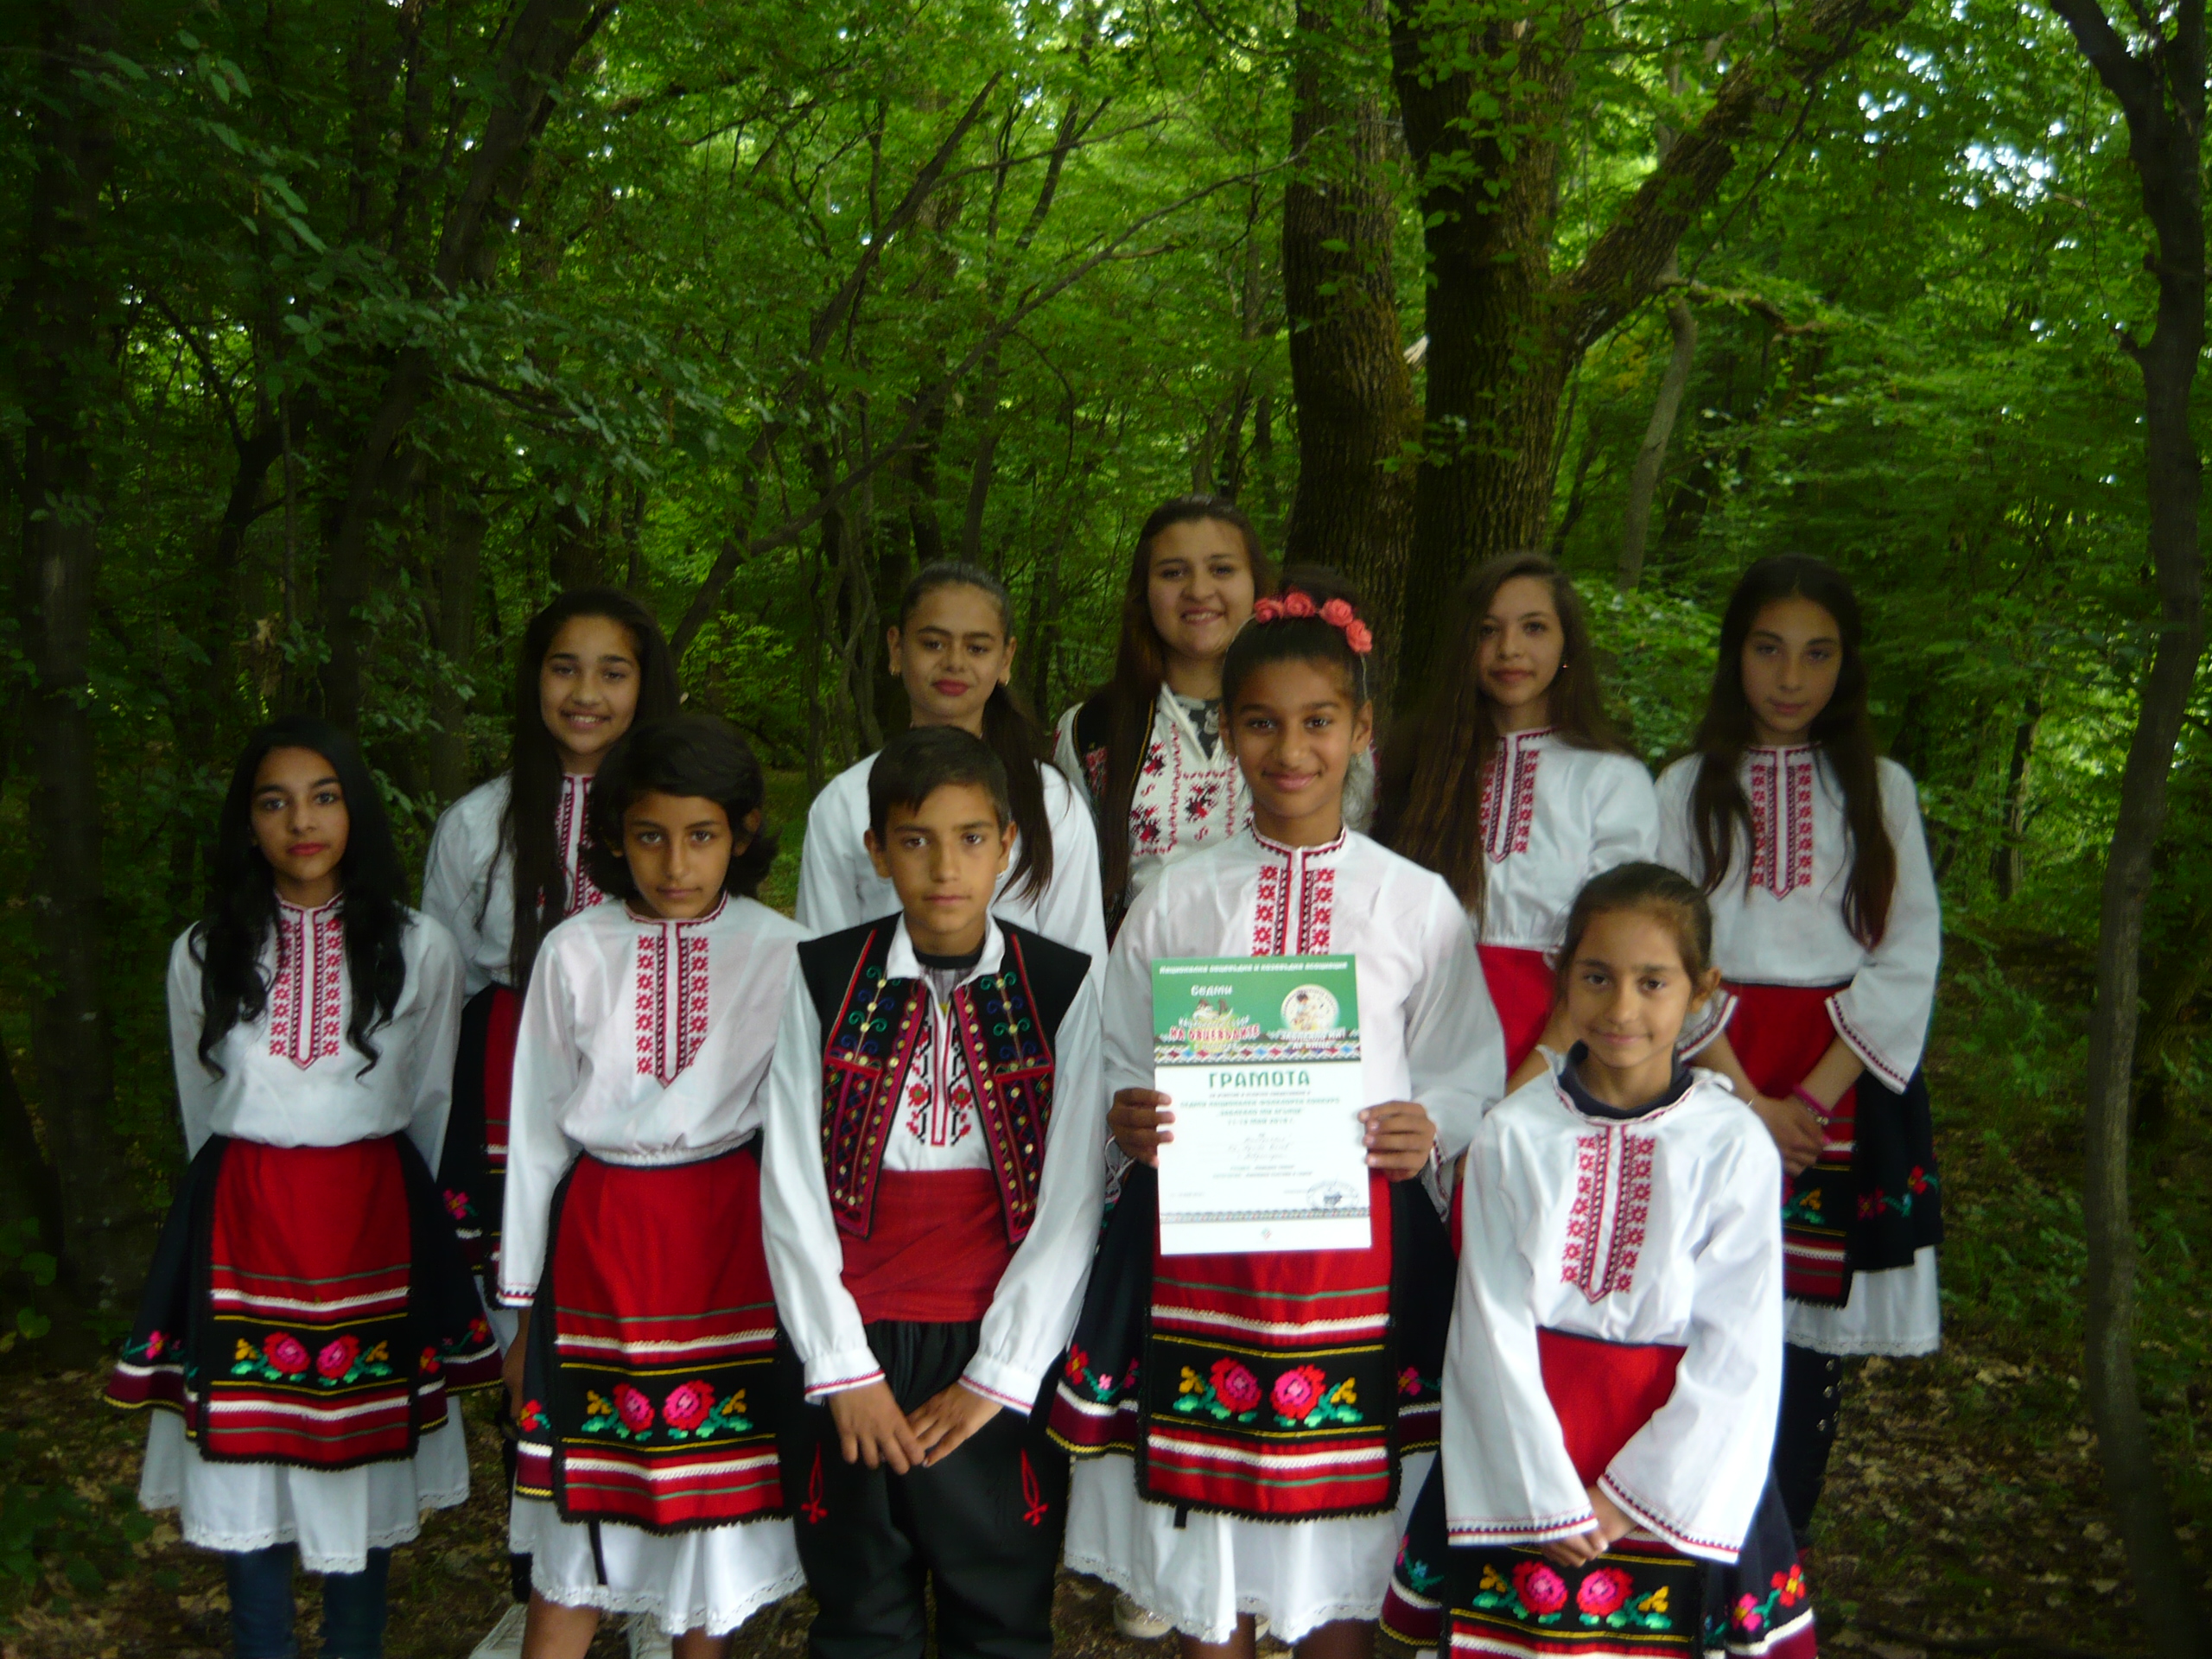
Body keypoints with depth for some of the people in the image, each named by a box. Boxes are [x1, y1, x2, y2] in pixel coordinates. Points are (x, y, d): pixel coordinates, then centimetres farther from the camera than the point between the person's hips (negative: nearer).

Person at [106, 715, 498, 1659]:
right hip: (239, 1224, 1)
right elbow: (200, 1110, 15)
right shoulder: (203, 955, 5)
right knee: (246, 1461, 3)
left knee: (362, 1460, 4)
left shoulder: (418, 951, 1)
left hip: (373, 1222, -1)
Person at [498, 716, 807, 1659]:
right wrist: (523, 1305, 9)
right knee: (576, 1546, 3)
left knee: (712, 1514, 7)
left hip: (727, 1242, 0)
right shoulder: (575, 953, 0)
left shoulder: (779, 954, -2)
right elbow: (536, 1131, 6)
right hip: (596, 1237, 1)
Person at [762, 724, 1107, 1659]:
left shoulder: (1063, 987, -1)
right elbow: (791, 1186, 0)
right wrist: (842, 1368, -6)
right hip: (849, 1344, 1)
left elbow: (1072, 1198, -4)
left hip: (999, 1347, -1)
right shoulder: (823, 980, 2)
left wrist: (999, 1374, -8)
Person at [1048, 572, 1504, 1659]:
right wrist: (1126, 1119, -13)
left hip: (1360, 1244, 0)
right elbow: (1117, 1064, 8)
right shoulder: (1175, 900, 5)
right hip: (1197, 1238, 1)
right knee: (1207, 1566, 8)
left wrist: (1427, 1129, -14)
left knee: (1341, 1561, 7)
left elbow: (1470, 1074, 6)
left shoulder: (1418, 903, 4)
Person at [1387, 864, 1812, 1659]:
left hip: (1679, 1453, -1)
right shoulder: (1512, 1135, -6)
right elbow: (1495, 1326, -5)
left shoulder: (1735, 1146, -8)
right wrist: (1550, 1494, -9)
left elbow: (1737, 1352, -7)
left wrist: (1631, 1492, -8)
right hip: (1523, 1448, 1)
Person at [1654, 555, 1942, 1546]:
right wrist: (1748, 1099, -12)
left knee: (1810, 1333, 0)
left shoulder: (1880, 791, 10)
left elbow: (1908, 960, 2)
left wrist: (1812, 1098, -10)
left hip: (1846, 1085, 1)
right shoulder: (1689, 787, 8)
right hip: (1710, 1078, -1)